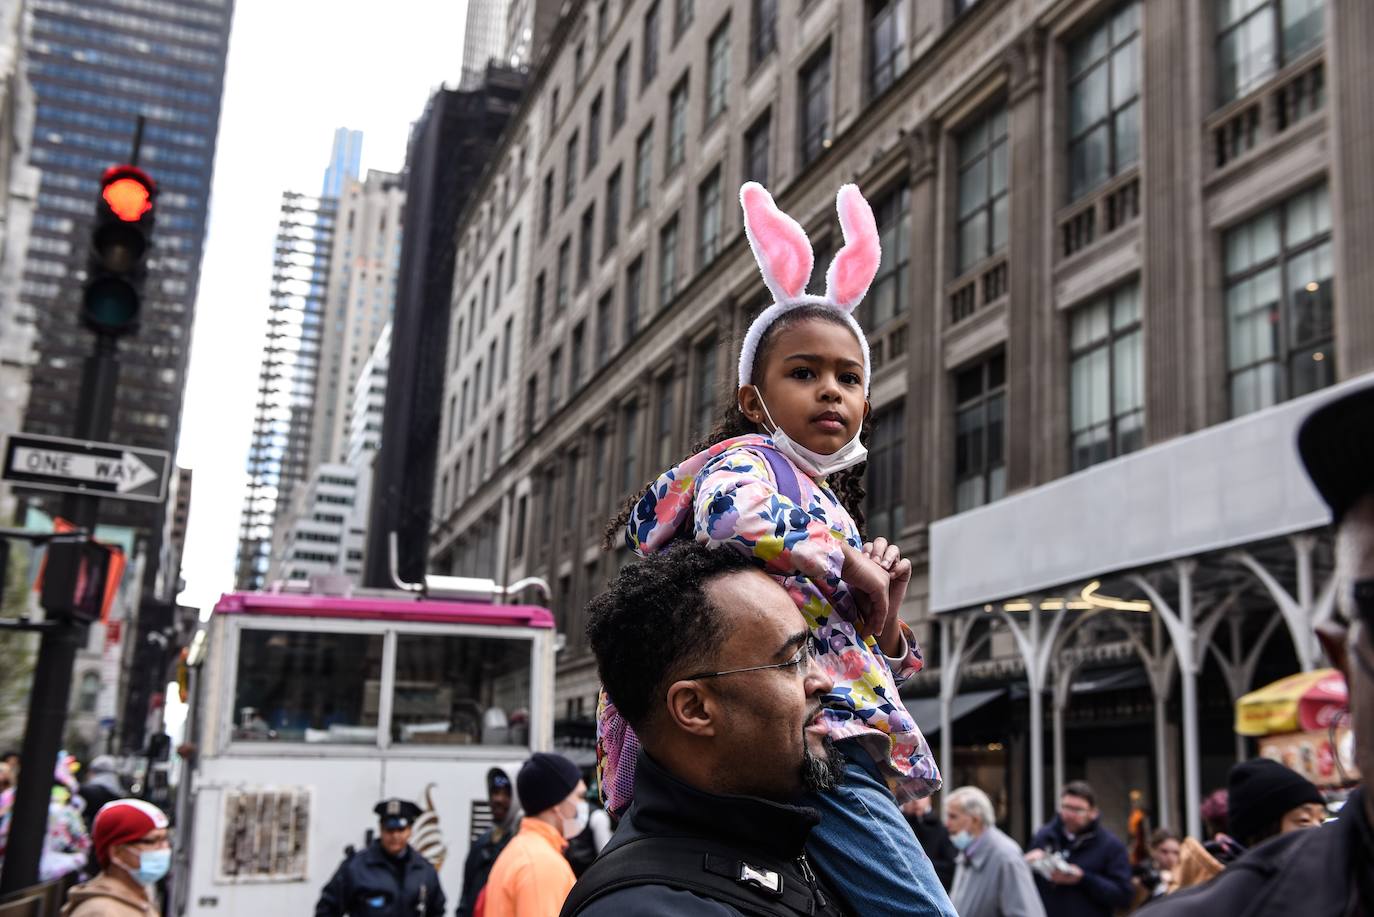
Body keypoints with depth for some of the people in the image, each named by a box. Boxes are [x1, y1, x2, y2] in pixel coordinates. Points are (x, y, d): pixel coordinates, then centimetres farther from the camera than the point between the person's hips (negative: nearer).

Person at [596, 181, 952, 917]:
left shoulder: (825, 503, 26)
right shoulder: (747, 459, 3)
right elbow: (735, 518, -26)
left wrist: (887, 623, 9)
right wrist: (852, 567, -12)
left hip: (842, 739, 9)